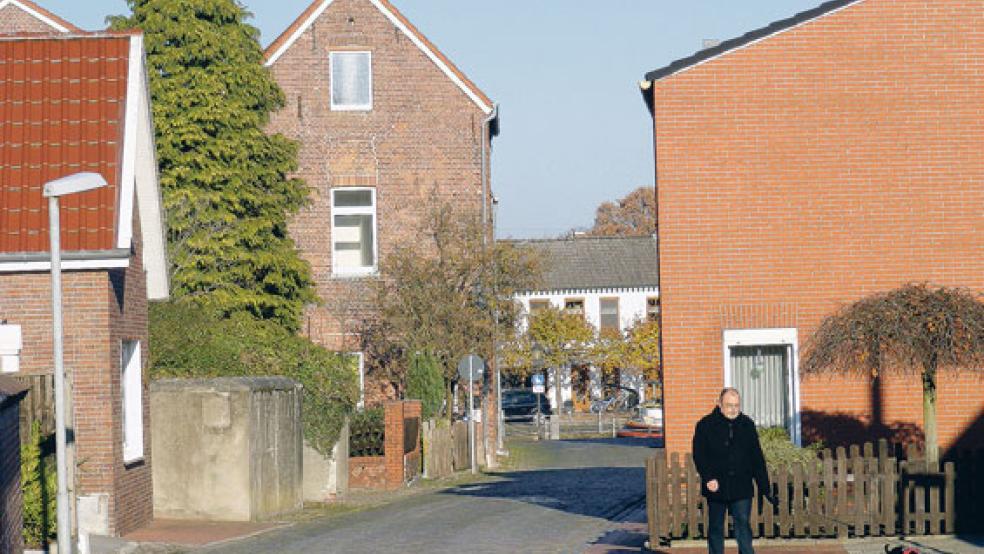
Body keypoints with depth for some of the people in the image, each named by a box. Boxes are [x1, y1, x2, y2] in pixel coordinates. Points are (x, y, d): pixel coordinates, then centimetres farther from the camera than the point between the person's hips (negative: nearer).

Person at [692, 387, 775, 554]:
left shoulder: (747, 425, 7)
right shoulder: (706, 425, -1)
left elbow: (757, 459, 11)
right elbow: (699, 456, -4)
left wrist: (765, 488, 8)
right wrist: (708, 478, -19)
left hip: (742, 488, 1)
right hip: (716, 487, -1)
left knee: (743, 525, -3)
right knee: (716, 528, 7)